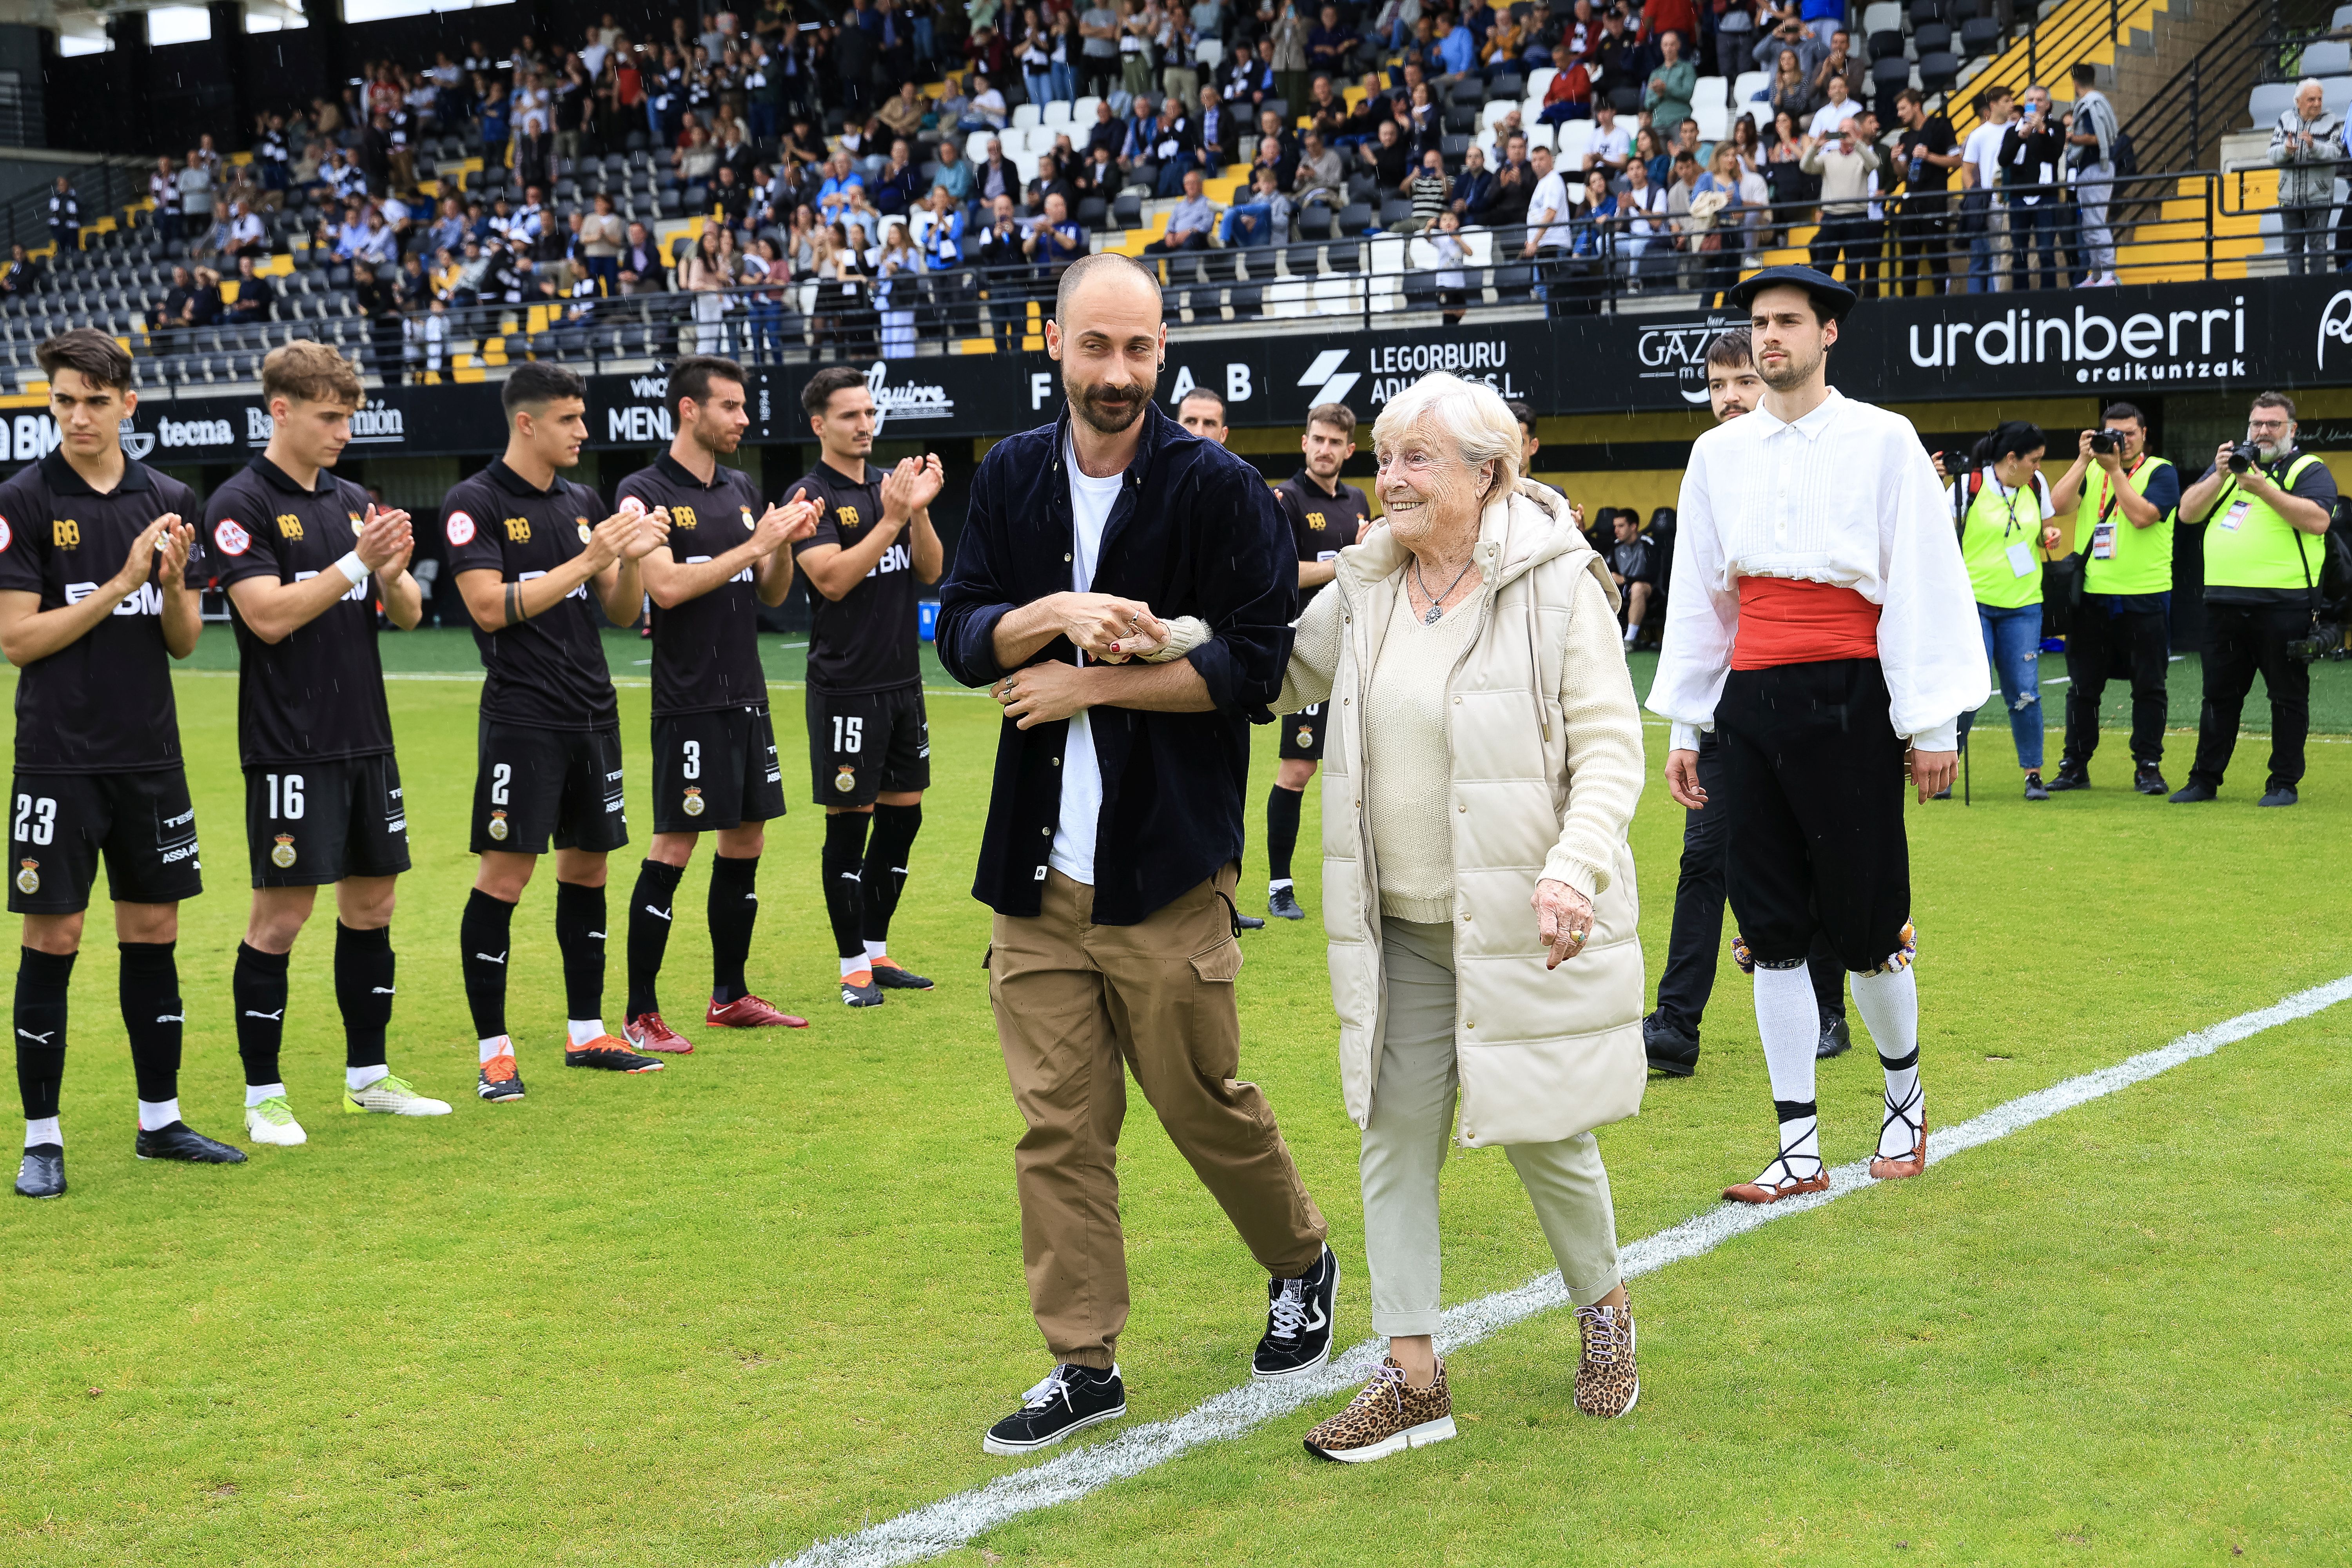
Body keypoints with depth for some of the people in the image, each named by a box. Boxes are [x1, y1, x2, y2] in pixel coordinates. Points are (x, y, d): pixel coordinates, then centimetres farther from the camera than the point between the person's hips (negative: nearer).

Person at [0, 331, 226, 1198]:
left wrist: (174, 583, -11)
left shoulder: (168, 500, 7)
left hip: (150, 755, 4)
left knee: (154, 933, 10)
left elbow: (184, 642, 9)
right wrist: (120, 584, -17)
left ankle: (159, 1119, 21)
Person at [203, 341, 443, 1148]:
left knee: (372, 903, 11)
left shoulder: (352, 500, 12)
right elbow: (269, 614, -18)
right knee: (281, 914, -4)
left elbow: (408, 612, 11)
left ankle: (368, 1075, 22)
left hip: (366, 740, 7)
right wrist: (356, 562, -19)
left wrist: (394, 572, -10)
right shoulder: (241, 505, -8)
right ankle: (264, 1095, 5)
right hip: (290, 749, -7)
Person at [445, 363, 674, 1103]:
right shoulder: (474, 504, -5)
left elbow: (622, 612, 14)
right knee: (504, 875, -7)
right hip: (522, 718, -7)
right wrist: (589, 558, -15)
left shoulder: (583, 503, 13)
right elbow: (492, 607, -15)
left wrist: (633, 558, -6)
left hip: (592, 713, 7)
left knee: (587, 867, 10)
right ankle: (494, 1052, 0)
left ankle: (586, 1034, 19)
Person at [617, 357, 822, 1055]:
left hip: (747, 696, 7)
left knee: (745, 845, 11)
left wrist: (788, 542, -3)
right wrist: (754, 545, -17)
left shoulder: (743, 491, 14)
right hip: (689, 703, -7)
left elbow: (772, 593, 16)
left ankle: (730, 996, 22)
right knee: (671, 852, -6)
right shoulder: (645, 493, -7)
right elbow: (667, 586, -19)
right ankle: (640, 1016, 0)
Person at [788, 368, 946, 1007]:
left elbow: (931, 571, 6)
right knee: (849, 822, -1)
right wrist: (892, 518, -22)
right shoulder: (811, 496, -8)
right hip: (846, 686, -7)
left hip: (903, 680, 7)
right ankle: (854, 966, 7)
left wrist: (919, 509, -10)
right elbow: (832, 578, -20)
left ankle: (877, 951, 22)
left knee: (903, 814, 11)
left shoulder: (890, 483, 10)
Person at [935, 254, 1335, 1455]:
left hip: (1165, 869, -4)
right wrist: (1056, 614, -15)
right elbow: (961, 635, 5)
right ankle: (1084, 1365, 14)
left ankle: (1301, 1267, 32)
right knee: (1058, 1125, 4)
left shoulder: (1218, 489, -6)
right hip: (1038, 867, 4)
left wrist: (1095, 682, -12)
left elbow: (1252, 665, -10)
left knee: (1206, 1105, 5)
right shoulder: (1012, 478, 8)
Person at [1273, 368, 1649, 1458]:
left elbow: (1610, 749, -12)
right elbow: (1272, 677, 20)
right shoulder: (1363, 591, 5)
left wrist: (1575, 869, -27)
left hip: (1523, 925, -5)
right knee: (1394, 1133, 3)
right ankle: (1412, 1378, 12)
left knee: (1544, 1136, 6)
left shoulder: (1558, 584, -11)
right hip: (1399, 927, 5)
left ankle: (1604, 1311, 35)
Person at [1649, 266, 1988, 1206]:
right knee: (1770, 927, 3)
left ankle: (1904, 1094, 25)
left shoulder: (1882, 441, 0)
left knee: (1866, 922, -2)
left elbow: (1924, 583, -2)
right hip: (1751, 699, 4)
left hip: (1849, 700, -4)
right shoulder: (1718, 454, 12)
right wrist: (1683, 725, 14)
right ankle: (1798, 1149, 8)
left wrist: (1931, 723, -6)